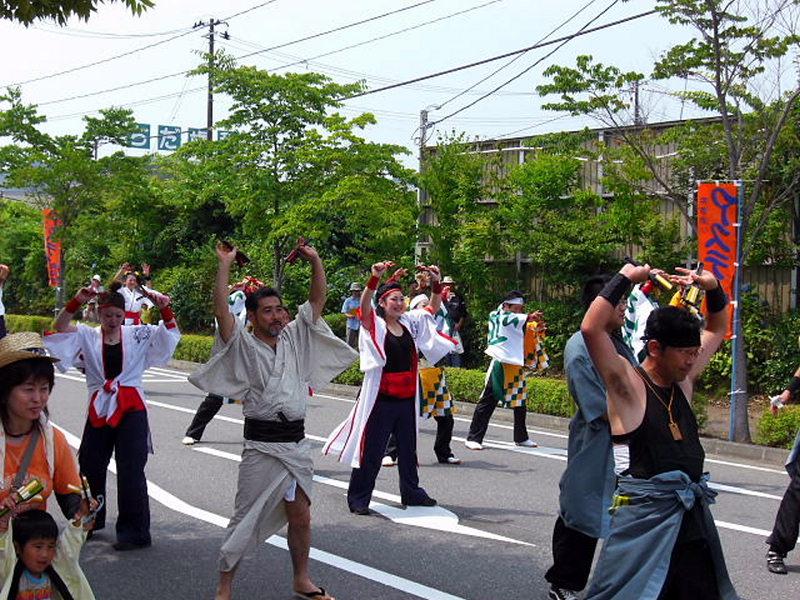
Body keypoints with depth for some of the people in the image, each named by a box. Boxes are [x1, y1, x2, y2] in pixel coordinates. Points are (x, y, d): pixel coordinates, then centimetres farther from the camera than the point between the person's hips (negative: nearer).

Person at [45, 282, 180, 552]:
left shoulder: (138, 334, 4)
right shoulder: (87, 335, 5)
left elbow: (171, 331, 2)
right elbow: (60, 327, -9)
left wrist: (164, 308, -18)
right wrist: (77, 301, -24)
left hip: (131, 409, -2)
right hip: (99, 409, 3)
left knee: (131, 471, -5)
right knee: (89, 466, 14)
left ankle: (135, 532, 1)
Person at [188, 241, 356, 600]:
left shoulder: (295, 337, 9)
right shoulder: (243, 346, -4)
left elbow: (318, 299, 7)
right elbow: (221, 311, -18)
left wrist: (315, 260, -3)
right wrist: (225, 265, -20)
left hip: (297, 443, 5)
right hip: (261, 446, -5)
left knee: (300, 518, 13)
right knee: (245, 521, 1)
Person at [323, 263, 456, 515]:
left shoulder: (411, 322, 8)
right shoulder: (374, 324, -8)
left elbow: (432, 308, 12)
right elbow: (364, 306, -25)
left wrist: (436, 283, -5)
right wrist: (374, 278, -40)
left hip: (407, 398, 6)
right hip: (381, 398, -6)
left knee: (408, 448, 18)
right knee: (371, 450, 0)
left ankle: (411, 493, 33)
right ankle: (358, 498, 9)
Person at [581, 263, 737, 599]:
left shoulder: (684, 380, 12)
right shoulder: (629, 384, -8)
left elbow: (717, 329, 27)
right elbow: (591, 329, -23)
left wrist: (712, 287, 10)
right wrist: (626, 278, -15)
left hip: (694, 514, 7)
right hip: (646, 512, -7)